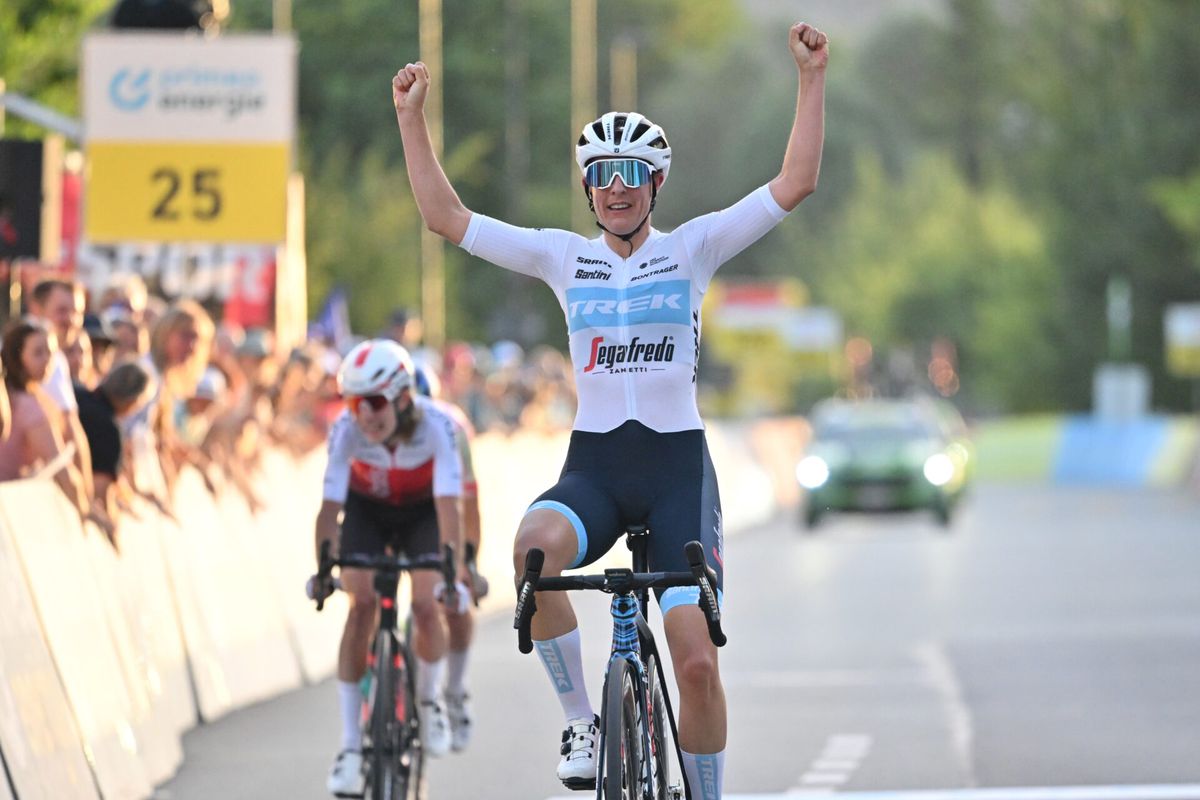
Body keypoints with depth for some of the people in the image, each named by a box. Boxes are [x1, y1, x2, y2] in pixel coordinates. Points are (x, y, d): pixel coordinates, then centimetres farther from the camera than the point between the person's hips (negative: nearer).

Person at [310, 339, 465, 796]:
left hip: (422, 512, -1)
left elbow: (448, 504, -40)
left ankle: (429, 698, 13)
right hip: (368, 511, 1)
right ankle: (350, 744, -15)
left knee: (425, 605, -19)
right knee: (362, 604, -18)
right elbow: (330, 505, -33)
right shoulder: (347, 431, -32)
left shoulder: (436, 427, -35)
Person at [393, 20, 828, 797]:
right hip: (593, 463, 1)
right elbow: (446, 216, 7)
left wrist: (812, 79, -9)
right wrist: (411, 117, 3)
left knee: (697, 662, -10)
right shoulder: (563, 257, 8)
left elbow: (794, 185, -3)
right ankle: (582, 721, -19)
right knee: (535, 545, -35)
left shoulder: (692, 249, 4)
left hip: (677, 462, -1)